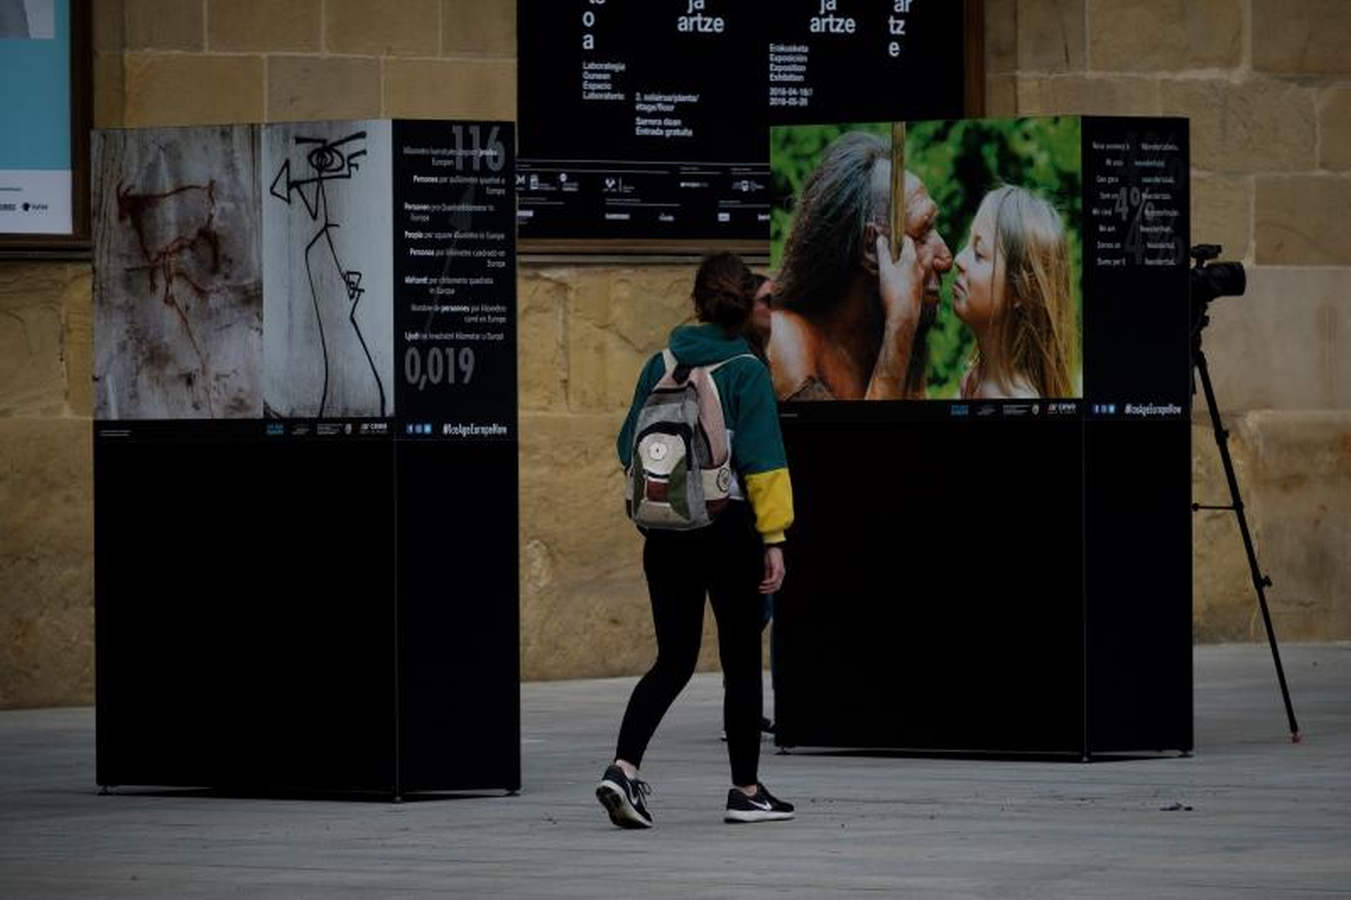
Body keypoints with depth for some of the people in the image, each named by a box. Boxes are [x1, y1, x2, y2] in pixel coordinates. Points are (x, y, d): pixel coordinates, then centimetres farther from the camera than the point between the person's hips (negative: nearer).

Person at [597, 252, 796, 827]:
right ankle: (746, 791, 15)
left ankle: (624, 767, -11)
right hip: (729, 528, -4)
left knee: (673, 658, 8)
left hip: (666, 533, 4)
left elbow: (630, 449, 9)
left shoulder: (661, 366, 3)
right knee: (742, 661, 8)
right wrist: (773, 538, -13)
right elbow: (762, 459, -14)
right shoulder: (746, 371, -10)